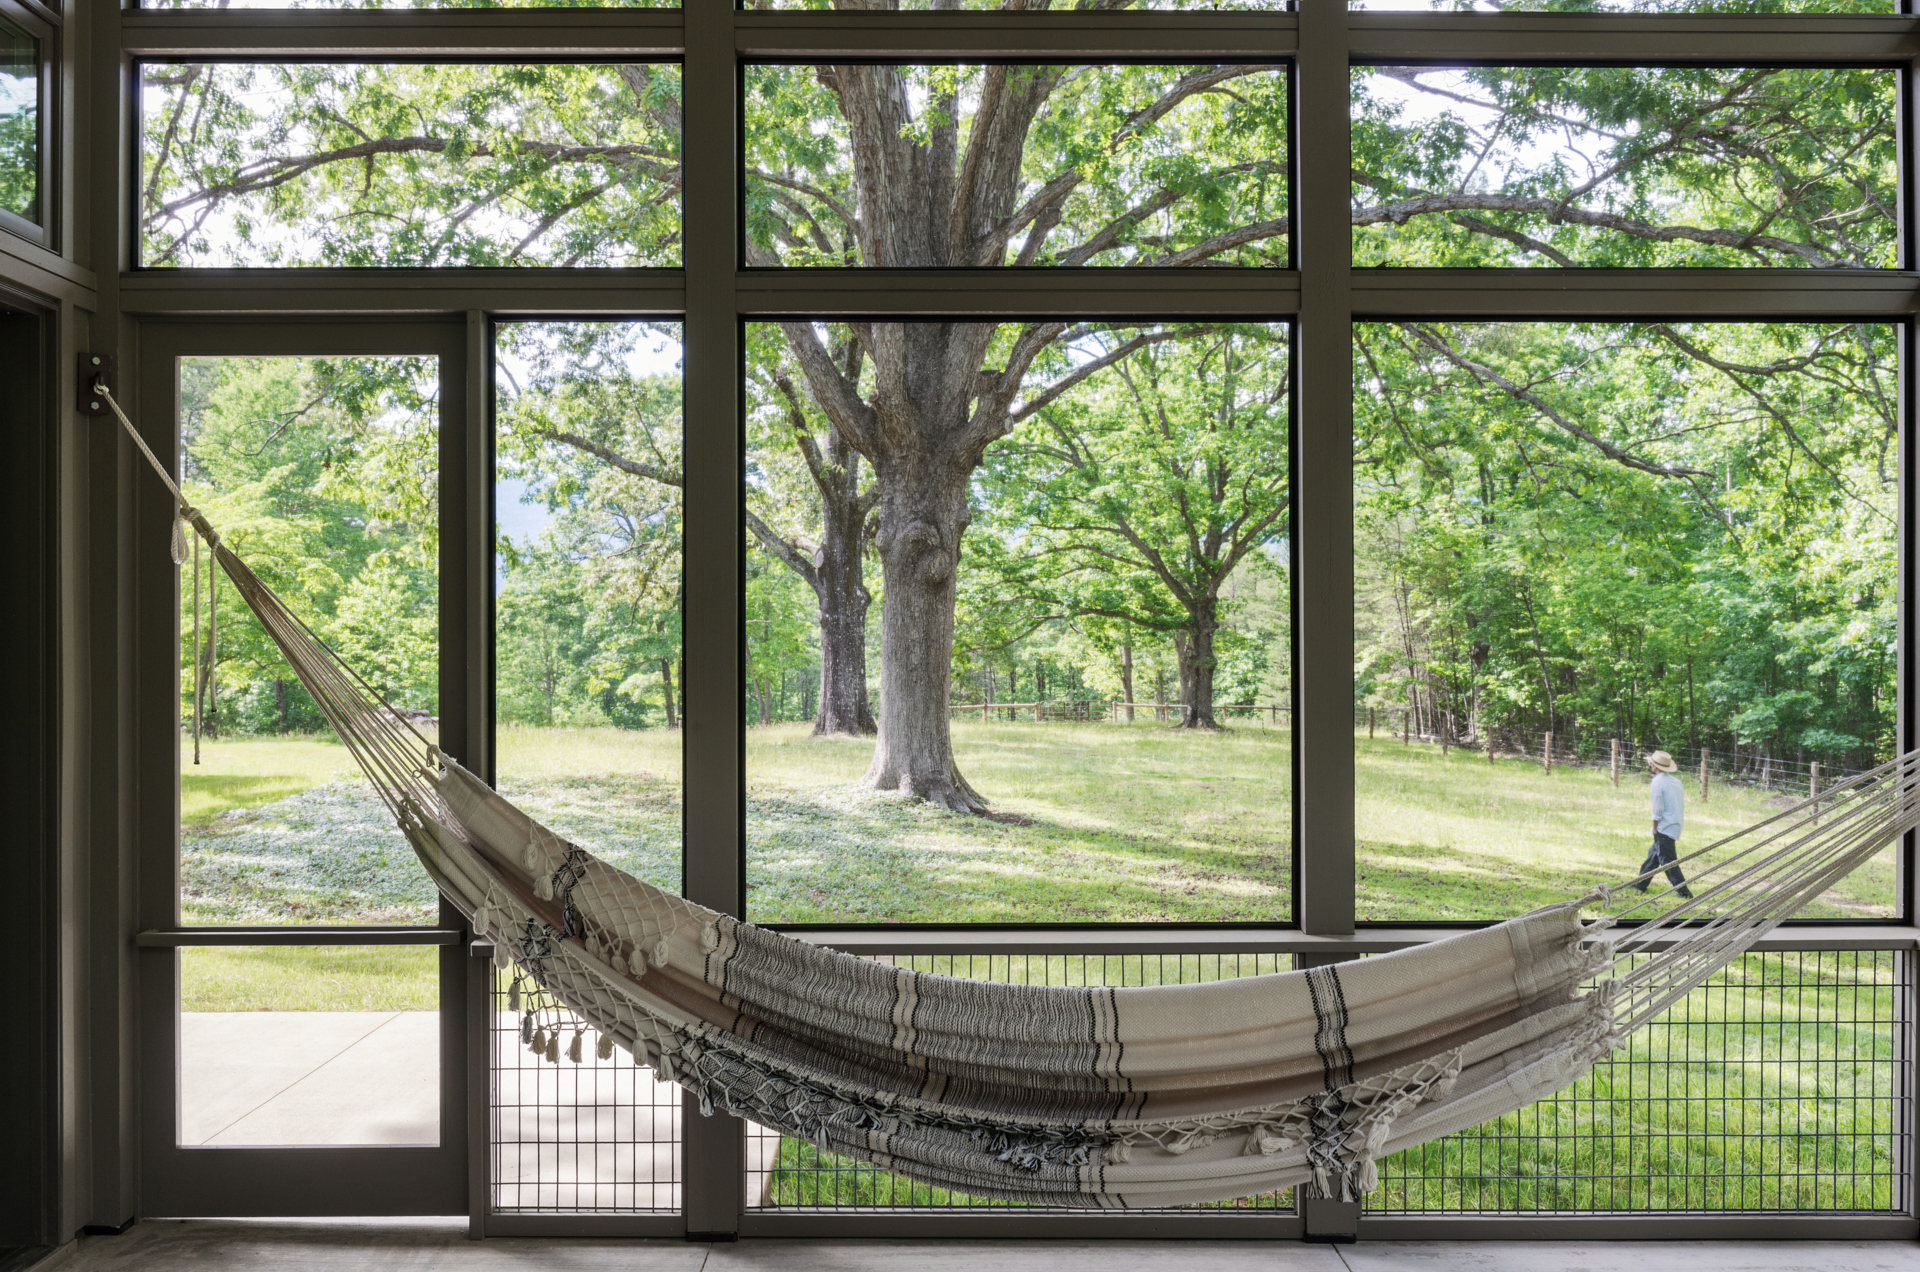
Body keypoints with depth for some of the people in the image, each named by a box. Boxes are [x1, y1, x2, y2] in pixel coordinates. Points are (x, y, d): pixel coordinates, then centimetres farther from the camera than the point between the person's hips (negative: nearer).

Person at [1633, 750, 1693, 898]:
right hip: (1676, 824, 9)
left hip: (1664, 827, -9)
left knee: (1668, 861, -4)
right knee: (1653, 853, 18)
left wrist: (1655, 828, -8)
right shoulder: (1676, 781, 10)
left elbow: (1657, 809, -17)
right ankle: (1640, 883, 26)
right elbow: (1682, 805, 14)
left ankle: (1683, 891, -5)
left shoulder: (1658, 782, -15)